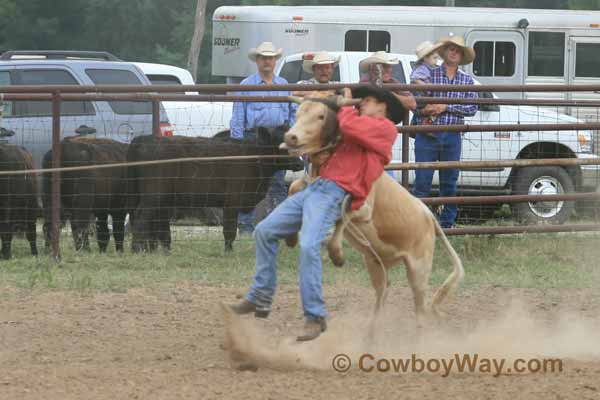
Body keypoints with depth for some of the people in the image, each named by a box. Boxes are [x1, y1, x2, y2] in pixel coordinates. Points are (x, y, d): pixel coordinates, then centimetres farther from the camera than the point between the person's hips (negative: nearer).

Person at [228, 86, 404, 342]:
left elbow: (349, 126, -13)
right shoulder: (361, 125, 27)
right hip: (316, 186, 10)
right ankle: (260, 299, 14)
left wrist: (344, 108, 6)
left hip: (334, 193, -10)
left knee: (309, 246, -26)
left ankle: (315, 317, -21)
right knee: (265, 231, 9)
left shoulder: (385, 128, 1)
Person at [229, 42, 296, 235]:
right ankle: (245, 225, -1)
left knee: (278, 183, 3)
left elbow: (292, 113, 20)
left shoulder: (284, 85, 16)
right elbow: (237, 118, 3)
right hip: (253, 137, -3)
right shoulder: (246, 85, 5)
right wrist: (238, 142, -5)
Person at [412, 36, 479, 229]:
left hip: (452, 138, 3)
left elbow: (472, 108, 0)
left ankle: (447, 223, 15)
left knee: (449, 183, 7)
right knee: (422, 183, -5)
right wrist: (424, 110, -17)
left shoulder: (466, 80, 10)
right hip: (427, 135, -3)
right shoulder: (429, 74, 4)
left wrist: (445, 107, -11)